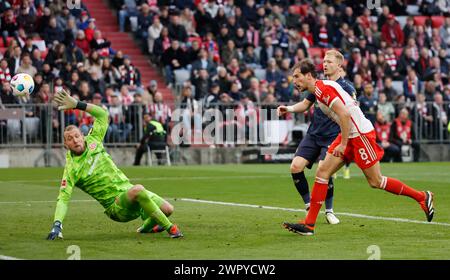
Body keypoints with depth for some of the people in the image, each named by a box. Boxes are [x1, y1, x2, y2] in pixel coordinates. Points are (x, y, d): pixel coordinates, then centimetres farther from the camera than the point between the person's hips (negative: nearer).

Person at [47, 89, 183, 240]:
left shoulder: (93, 141, 4)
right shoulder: (71, 169, -11)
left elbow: (102, 114, 10)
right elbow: (63, 198, -16)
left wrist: (77, 104, -3)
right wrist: (57, 224, -30)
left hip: (127, 190, 6)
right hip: (116, 206, -6)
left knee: (167, 209, -6)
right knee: (138, 190, -37)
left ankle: (147, 227, 29)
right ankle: (170, 227, -24)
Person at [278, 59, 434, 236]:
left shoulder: (323, 88, -18)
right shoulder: (319, 90, 11)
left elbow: (344, 114, -24)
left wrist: (343, 144, -20)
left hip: (360, 133, -10)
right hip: (349, 135, 10)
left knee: (375, 181, -2)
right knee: (322, 172, 0)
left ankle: (422, 197, 14)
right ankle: (309, 224, -2)